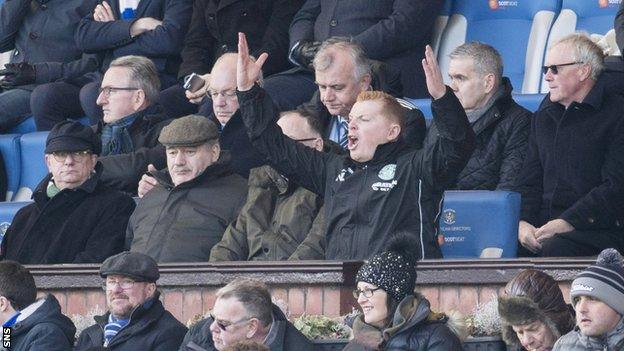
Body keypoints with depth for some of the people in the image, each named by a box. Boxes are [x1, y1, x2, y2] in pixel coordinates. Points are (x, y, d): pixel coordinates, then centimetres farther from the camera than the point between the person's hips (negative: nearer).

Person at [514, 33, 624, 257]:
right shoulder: (545, 116, 22)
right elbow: (528, 181, 19)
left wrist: (568, 222, -18)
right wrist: (523, 222, -2)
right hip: (542, 225, 6)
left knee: (554, 249, -37)